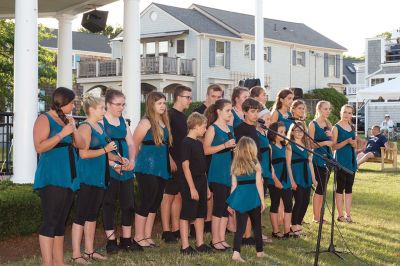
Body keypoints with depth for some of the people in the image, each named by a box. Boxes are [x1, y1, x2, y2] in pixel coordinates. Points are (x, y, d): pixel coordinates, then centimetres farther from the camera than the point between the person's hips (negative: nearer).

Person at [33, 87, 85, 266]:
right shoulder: (44, 119, -6)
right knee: (50, 222, -9)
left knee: (61, 222, 10)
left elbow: (81, 145, 13)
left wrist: (73, 129, -3)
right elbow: (39, 147, -18)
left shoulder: (66, 120, 16)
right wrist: (62, 133, -19)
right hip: (51, 178, -8)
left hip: (67, 177, 8)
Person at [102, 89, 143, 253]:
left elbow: (130, 143, 13)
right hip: (109, 170, -6)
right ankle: (111, 241, 8)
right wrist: (113, 164, -21)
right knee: (109, 204, 1)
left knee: (128, 204, 8)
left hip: (126, 169, 6)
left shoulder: (122, 120, 15)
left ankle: (126, 240, 19)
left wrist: (132, 160, -5)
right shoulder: (101, 121, -5)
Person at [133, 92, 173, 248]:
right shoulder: (146, 122, -10)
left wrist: (169, 162, 10)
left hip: (161, 169, 7)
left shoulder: (164, 122, 11)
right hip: (147, 169, -7)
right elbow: (135, 145, -8)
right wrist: (140, 162, 2)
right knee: (146, 202, -4)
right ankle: (139, 237, 7)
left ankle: (147, 236, 20)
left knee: (155, 203, 11)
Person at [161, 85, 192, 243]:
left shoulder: (182, 116, 16)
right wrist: (170, 160, -20)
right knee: (168, 196, -5)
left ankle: (176, 230, 16)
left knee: (179, 196, 10)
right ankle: (166, 231, -1)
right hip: (172, 162, -9)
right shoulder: (170, 115, -10)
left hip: (182, 162, 9)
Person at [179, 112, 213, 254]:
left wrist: (206, 187, 17)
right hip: (190, 184, -9)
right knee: (186, 215, -2)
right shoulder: (186, 143, -13)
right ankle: (185, 247, 3)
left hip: (201, 183, 9)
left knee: (200, 214, 13)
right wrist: (192, 188, -20)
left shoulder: (199, 143, 13)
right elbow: (185, 166, -17)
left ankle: (200, 244, 21)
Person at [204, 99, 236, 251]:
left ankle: (222, 238, 15)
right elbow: (206, 150, -15)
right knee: (219, 206, -5)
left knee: (227, 207, 8)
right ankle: (215, 240, 3)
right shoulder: (212, 129, -6)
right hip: (218, 172, -7)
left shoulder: (230, 128, 15)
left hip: (230, 171, 7)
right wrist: (225, 145, -21)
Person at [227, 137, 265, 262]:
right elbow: (259, 184, -4)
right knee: (257, 225, 14)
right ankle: (259, 251, 26)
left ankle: (236, 252, -11)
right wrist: (262, 200, 2)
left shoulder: (235, 165, 5)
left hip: (240, 198, 2)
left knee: (240, 227, 2)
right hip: (253, 198, -2)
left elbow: (234, 185, 6)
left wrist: (232, 202, 12)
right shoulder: (255, 164, -4)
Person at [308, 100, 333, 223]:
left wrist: (331, 136, -5)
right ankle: (316, 217, 2)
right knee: (320, 188, -6)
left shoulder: (328, 124, 13)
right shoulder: (313, 124, -7)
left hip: (327, 158, 7)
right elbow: (311, 144, -12)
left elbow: (332, 143, 15)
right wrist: (324, 143, -24)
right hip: (318, 159, -7)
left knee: (322, 188, 10)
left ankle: (319, 215, 16)